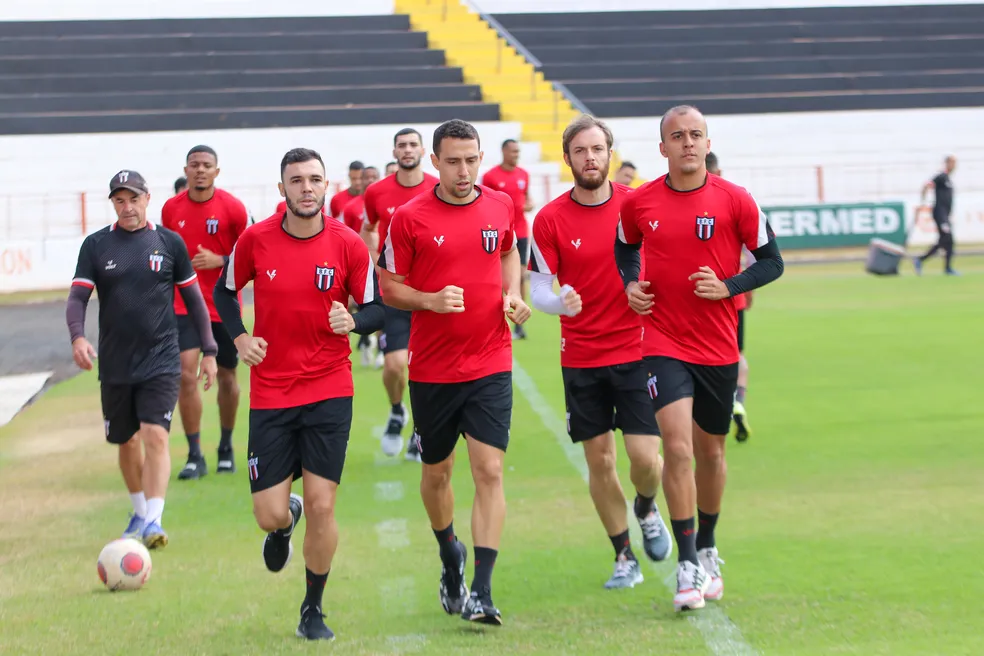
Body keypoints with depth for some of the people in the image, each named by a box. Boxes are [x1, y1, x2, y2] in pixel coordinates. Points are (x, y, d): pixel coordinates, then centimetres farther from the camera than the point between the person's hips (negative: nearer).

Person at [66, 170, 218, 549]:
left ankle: (154, 521, -21)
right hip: (115, 365, 2)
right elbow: (77, 297, -3)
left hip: (161, 362, -2)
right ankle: (140, 512, 34)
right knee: (126, 442, 14)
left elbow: (193, 298, 9)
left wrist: (208, 351, 7)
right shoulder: (96, 245, 2)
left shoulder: (169, 243, 2)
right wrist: (77, 337, -22)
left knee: (155, 436, -17)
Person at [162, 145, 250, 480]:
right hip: (184, 305, 1)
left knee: (226, 376, 11)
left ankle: (226, 448, 30)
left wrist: (219, 261, -19)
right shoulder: (171, 208, 2)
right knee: (186, 375, -12)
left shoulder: (232, 207, -7)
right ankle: (194, 456, -5)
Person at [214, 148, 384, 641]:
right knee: (269, 514, -2)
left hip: (329, 392, -1)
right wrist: (240, 337, -2)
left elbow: (376, 309, 2)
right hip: (269, 393, 1)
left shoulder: (348, 245, -6)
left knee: (321, 506, -5)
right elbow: (225, 290, 13)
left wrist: (352, 322, -20)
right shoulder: (255, 239, -4)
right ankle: (285, 524, 39)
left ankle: (313, 610, 16)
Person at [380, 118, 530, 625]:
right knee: (435, 473, 13)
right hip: (431, 370, -1)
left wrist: (513, 294, 5)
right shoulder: (409, 218, -6)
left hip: (490, 366, 1)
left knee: (490, 472, -10)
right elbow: (389, 288, -1)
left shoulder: (501, 207, 3)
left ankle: (480, 593, -9)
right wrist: (430, 300, -19)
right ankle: (450, 558, 41)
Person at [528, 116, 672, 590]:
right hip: (580, 357, 0)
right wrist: (559, 301, -23)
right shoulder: (550, 219, -4)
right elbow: (538, 285, -2)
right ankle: (624, 558, 20)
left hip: (636, 350, 0)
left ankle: (646, 508, 29)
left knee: (645, 456, -7)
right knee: (599, 461, 4)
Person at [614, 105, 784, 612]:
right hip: (663, 344, -1)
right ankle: (688, 564, -9)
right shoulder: (638, 203, -1)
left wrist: (728, 286, -15)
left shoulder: (735, 200, -6)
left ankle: (706, 550, 36)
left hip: (718, 347, 1)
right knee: (677, 446, -16)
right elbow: (625, 246, 19)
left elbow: (771, 261, 0)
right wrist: (629, 284, 0)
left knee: (710, 451, 14)